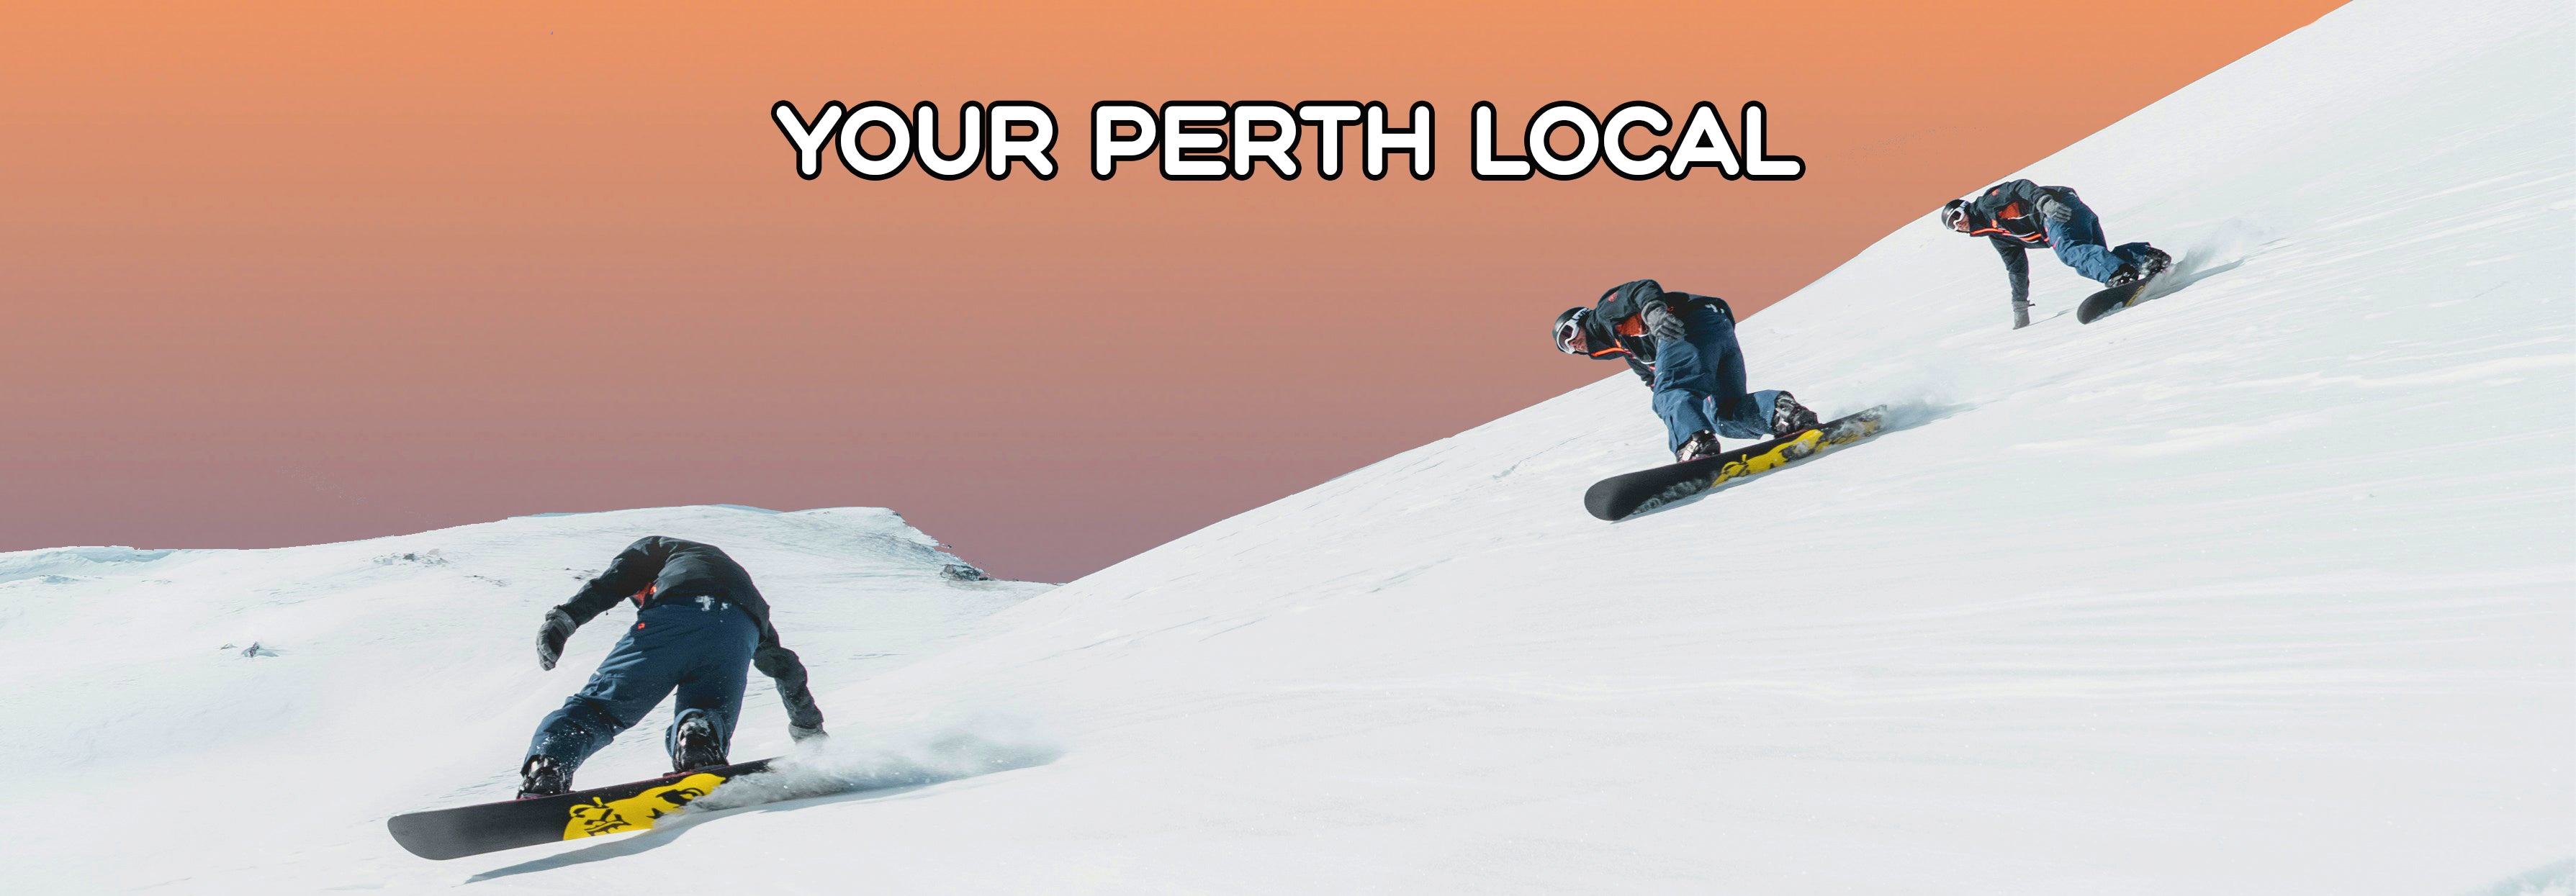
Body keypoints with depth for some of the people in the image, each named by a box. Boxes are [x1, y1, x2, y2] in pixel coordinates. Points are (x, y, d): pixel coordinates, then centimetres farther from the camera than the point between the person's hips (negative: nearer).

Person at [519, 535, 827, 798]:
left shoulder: (655, 547, 40)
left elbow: (613, 581, 15)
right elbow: (782, 662, 49)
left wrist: (564, 617, 3)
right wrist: (808, 725, 56)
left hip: (672, 619, -3)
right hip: (737, 635, 3)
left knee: (597, 707, 3)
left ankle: (545, 774, -26)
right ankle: (700, 733, -25)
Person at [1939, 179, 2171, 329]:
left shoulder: (1986, 203, 7)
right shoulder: (1997, 236, 29)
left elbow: (2019, 187, -7)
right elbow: (2016, 269, 33)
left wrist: (2044, 201, -26)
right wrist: (2020, 308, 34)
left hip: (2060, 209, -9)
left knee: (2067, 250, -34)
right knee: (2095, 262, -7)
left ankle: (2121, 274, -55)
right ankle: (2148, 256, -17)